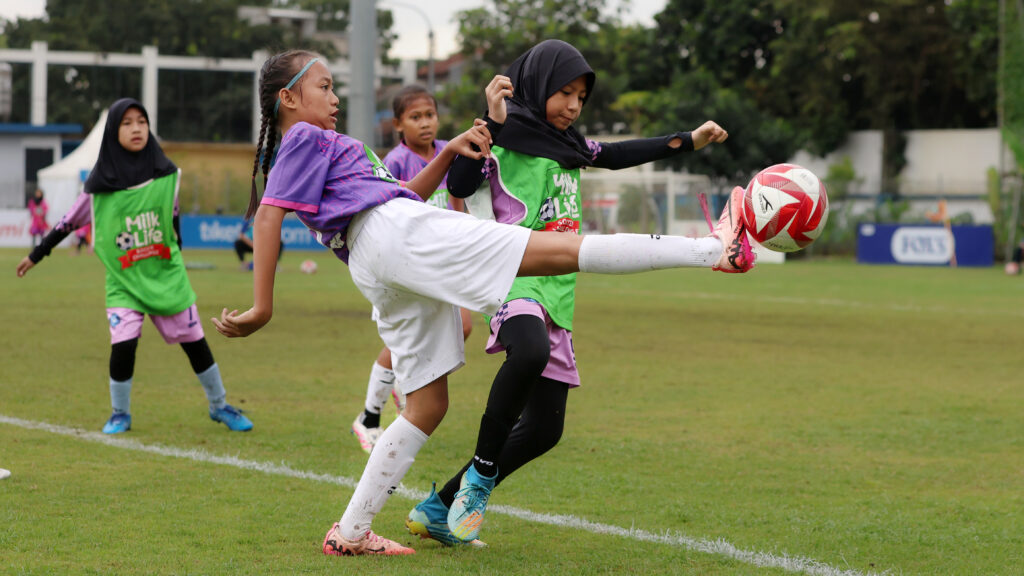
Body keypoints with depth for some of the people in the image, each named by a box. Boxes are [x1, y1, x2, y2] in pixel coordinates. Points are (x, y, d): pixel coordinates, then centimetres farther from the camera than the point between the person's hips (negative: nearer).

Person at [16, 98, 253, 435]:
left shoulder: (167, 175, -2)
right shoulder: (100, 186, -7)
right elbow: (70, 221, 4)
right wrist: (36, 255, 10)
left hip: (167, 276, 2)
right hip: (123, 280, -2)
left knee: (195, 341, 5)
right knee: (123, 344, -15)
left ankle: (219, 406, 22)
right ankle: (120, 414, 6)